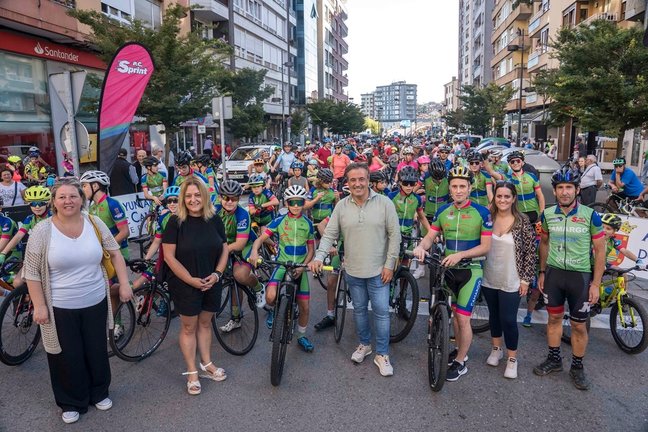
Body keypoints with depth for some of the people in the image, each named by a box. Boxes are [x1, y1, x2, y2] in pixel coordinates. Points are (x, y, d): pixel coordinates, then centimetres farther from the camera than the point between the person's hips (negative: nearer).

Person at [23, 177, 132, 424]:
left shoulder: (95, 223, -4)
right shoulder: (42, 231, -11)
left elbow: (115, 253, 4)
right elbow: (32, 272, -7)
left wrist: (124, 284, -1)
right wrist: (39, 306, -9)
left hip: (95, 303, 2)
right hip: (60, 309, -2)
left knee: (97, 352, 16)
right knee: (68, 358, 11)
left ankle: (100, 393, 39)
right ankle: (72, 403, 33)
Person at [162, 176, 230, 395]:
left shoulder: (214, 220, -1)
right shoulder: (176, 222, -12)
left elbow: (224, 249, 5)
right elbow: (169, 256, -14)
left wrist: (217, 274, -8)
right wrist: (191, 279, -16)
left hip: (211, 283, 4)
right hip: (185, 284, -3)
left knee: (205, 323, 17)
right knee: (189, 327, 8)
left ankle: (206, 364, 33)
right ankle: (192, 373, 22)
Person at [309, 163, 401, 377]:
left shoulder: (384, 203, -9)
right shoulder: (341, 206, -2)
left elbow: (394, 235, -6)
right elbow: (329, 234, -1)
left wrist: (389, 264, -9)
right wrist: (319, 257, -16)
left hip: (378, 270, -2)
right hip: (353, 270, 3)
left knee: (381, 312, 4)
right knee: (359, 309, 17)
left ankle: (382, 354, 20)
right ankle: (364, 344, 38)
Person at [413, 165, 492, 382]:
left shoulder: (481, 212, -11)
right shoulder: (442, 211, 1)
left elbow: (486, 246, -12)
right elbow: (430, 236, 2)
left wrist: (460, 255, -25)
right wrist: (421, 246, -22)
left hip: (470, 270, -4)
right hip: (448, 269, 5)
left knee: (463, 318, -5)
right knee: (455, 313, 18)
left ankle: (460, 362, 13)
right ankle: (460, 350, 38)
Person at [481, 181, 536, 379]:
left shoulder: (522, 222, -11)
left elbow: (530, 252, -7)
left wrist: (525, 279, -8)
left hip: (511, 282, -3)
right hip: (489, 279, 3)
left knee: (508, 320, 3)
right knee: (494, 315, 18)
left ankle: (512, 358, 22)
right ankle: (496, 349, 38)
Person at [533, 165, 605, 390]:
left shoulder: (590, 215, -11)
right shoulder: (547, 214, -2)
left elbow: (599, 250, -6)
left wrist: (595, 284, -8)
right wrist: (542, 272, 10)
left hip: (580, 276, -3)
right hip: (554, 273, 3)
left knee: (578, 325, 7)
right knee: (554, 317, 15)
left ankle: (577, 367, 26)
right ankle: (554, 359, 31)